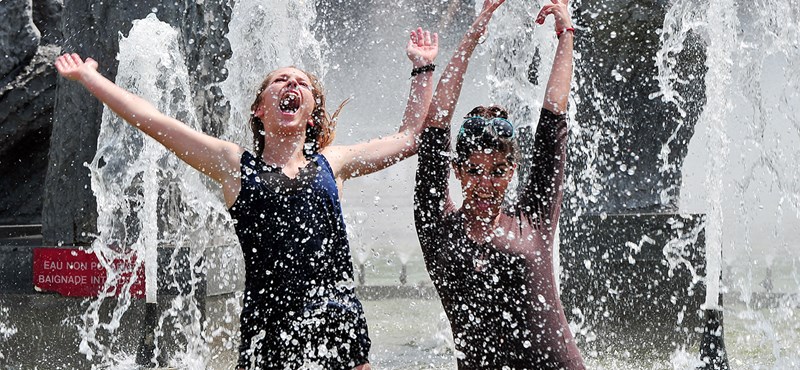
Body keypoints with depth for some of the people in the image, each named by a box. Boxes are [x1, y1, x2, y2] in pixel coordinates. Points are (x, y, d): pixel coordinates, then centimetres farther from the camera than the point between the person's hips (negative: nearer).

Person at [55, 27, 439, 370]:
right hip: (268, 328, -2)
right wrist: (88, 76, 15)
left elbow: (409, 136, 29)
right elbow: (152, 121, 13)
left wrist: (423, 67, 33)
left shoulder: (331, 163, 18)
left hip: (341, 326, 2)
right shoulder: (235, 165, 11)